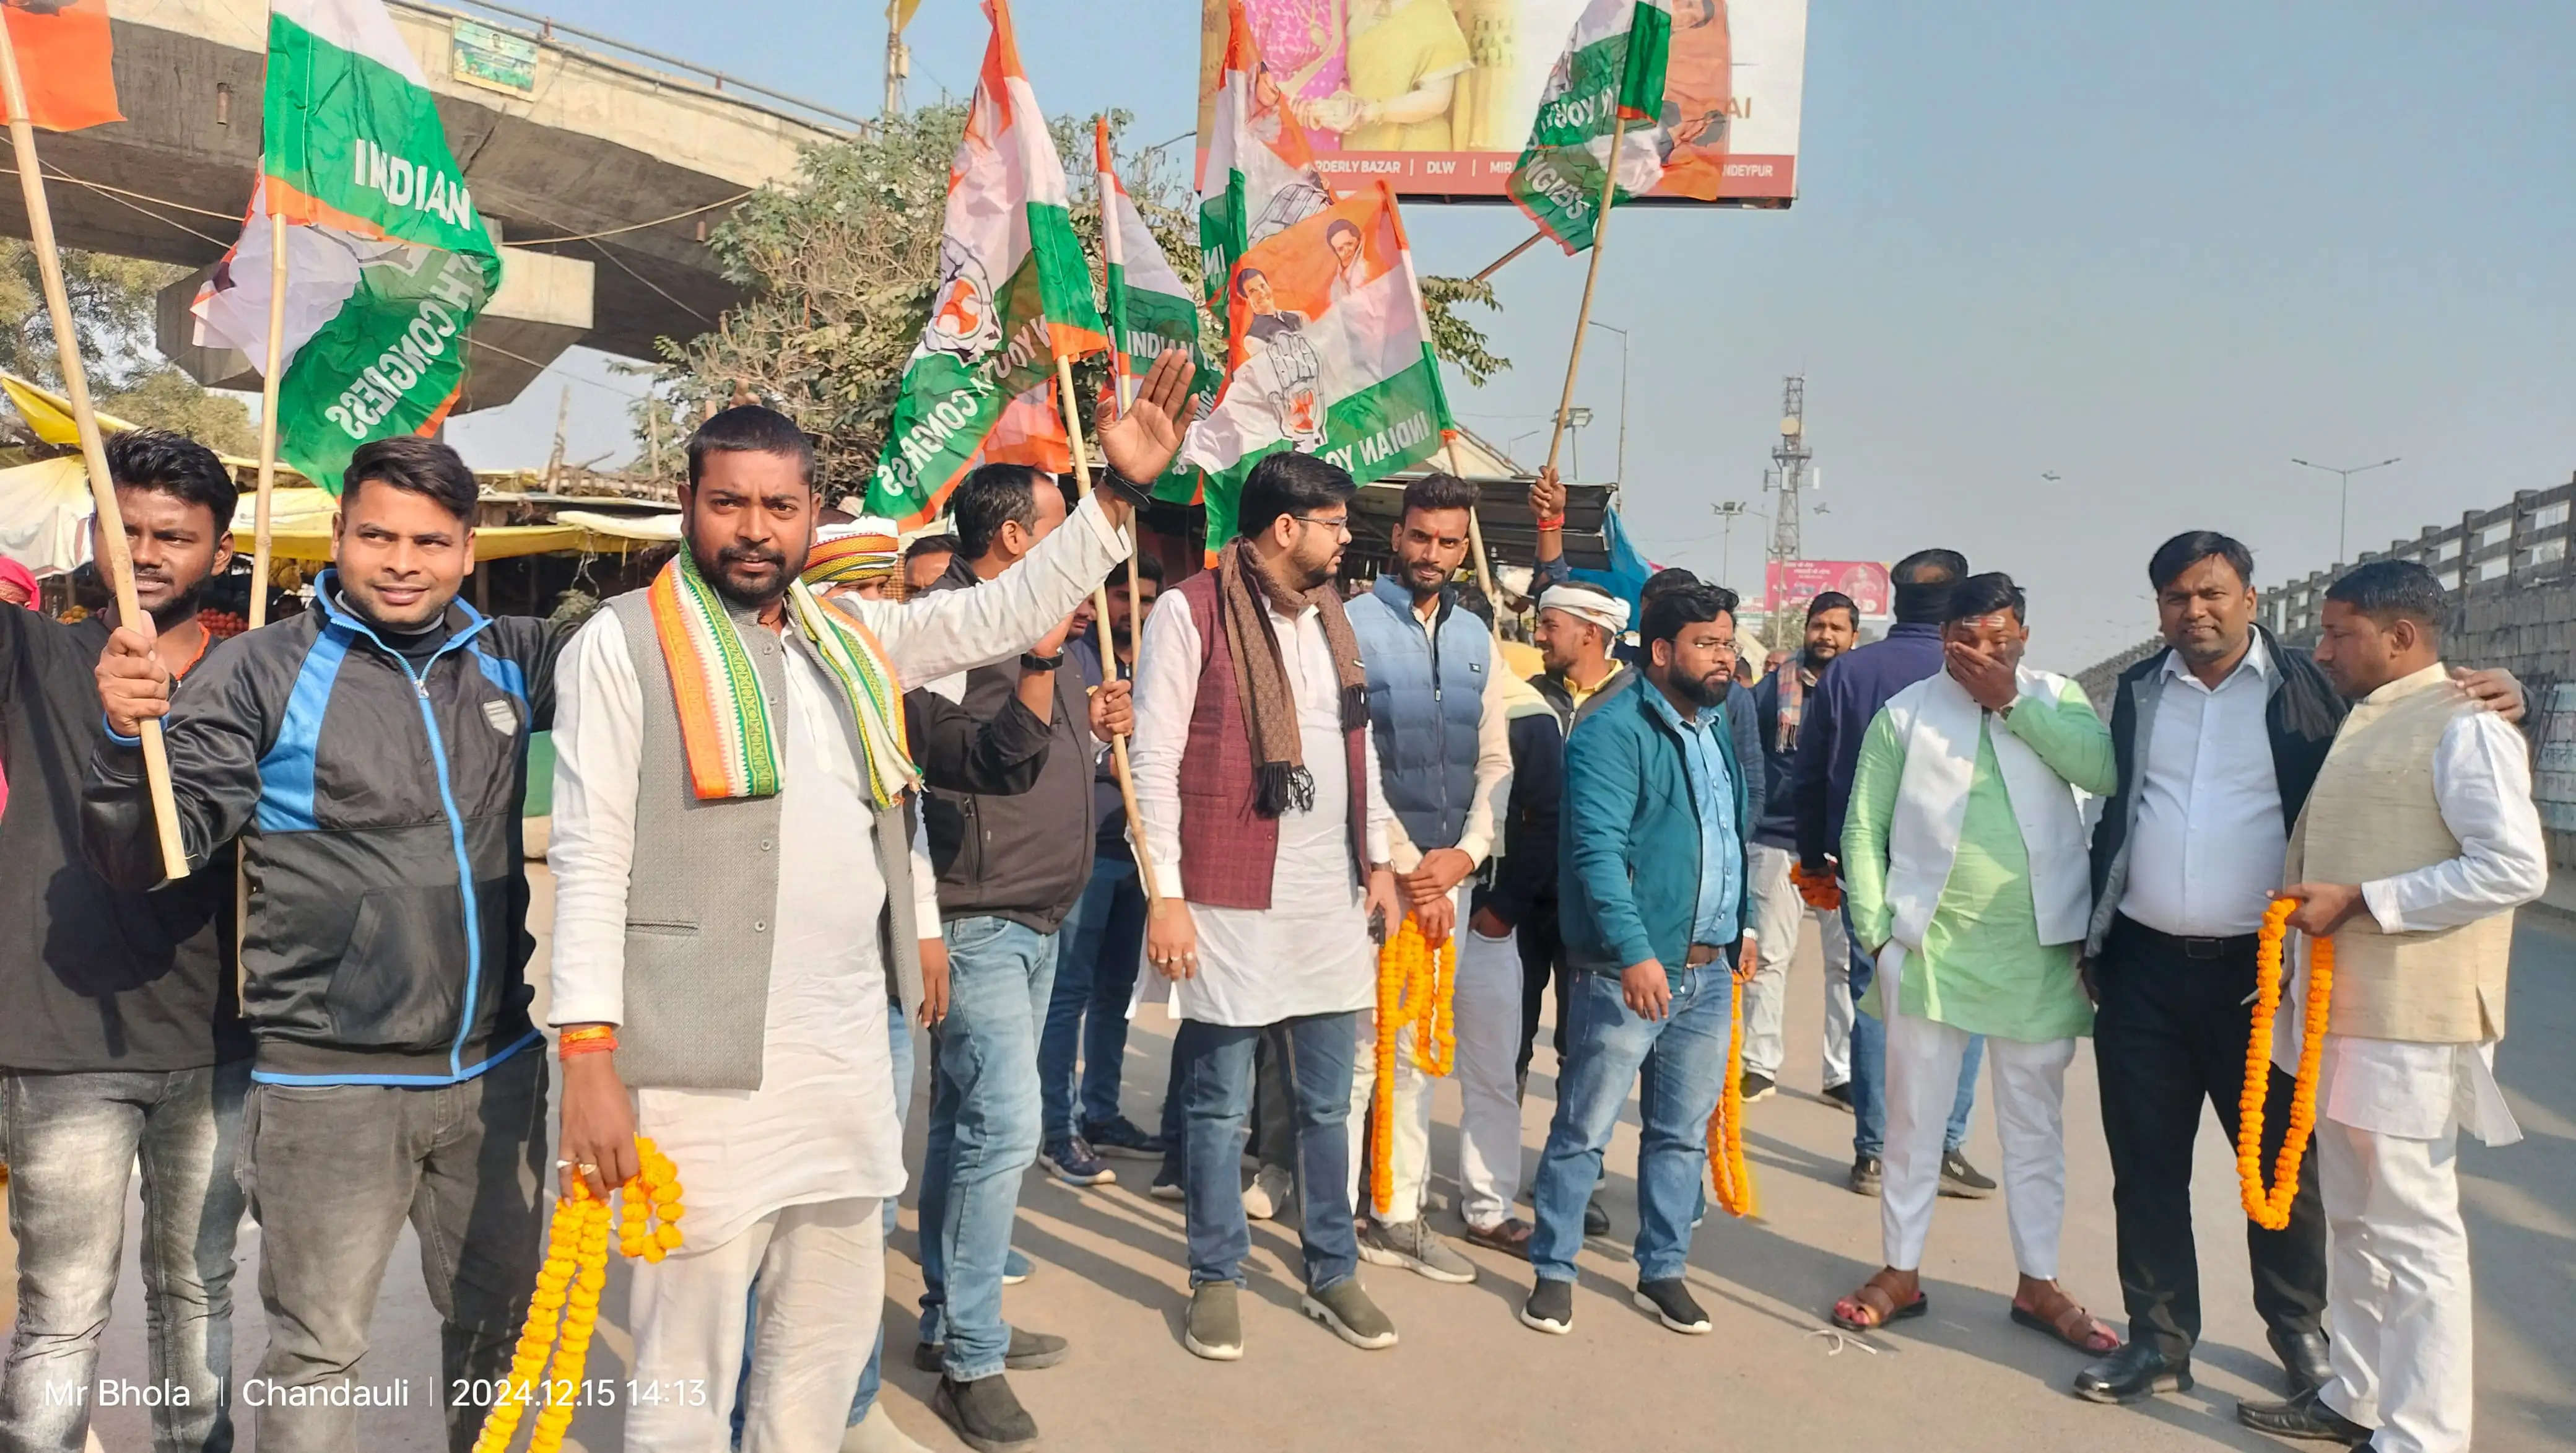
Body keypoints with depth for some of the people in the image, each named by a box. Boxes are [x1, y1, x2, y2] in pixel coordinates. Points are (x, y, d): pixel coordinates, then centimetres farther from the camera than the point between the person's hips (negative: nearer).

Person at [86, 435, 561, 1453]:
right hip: (328, 1082, -4)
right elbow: (143, 856, -8)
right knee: (318, 1350, 6)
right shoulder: (264, 672, -7)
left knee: (501, 1326, 19)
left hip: (496, 1071, 4)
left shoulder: (511, 660, 3)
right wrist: (130, 739, -27)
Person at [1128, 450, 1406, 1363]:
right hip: (1231, 901, -6)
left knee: (1327, 1103, 14)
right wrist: (1165, 895, -14)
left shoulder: (1331, 618, 13)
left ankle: (1332, 1275, 27)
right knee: (1219, 1105, 6)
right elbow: (1153, 762, -11)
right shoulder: (1193, 613, -9)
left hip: (1332, 897, 6)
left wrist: (1377, 859, 16)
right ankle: (1217, 1279, 21)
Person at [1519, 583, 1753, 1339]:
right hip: (1629, 971, -7)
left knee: (1683, 1133, 14)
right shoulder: (1615, 731, -12)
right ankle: (1553, 1270, 14)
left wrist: (1744, 924, 18)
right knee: (1583, 1130, 2)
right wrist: (1635, 952, -27)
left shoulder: (1720, 728, 14)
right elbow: (1597, 849, -21)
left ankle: (1662, 1270, 26)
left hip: (1710, 971, 7)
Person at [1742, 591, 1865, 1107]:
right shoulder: (1776, 684, 6)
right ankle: (1759, 1064, 13)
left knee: (1848, 962, 3)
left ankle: (1843, 1073, 12)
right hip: (1779, 840, 0)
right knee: (1768, 956, 4)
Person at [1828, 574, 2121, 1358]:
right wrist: (1876, 930, -6)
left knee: (2035, 1124, 12)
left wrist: (2012, 702, -14)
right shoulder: (1905, 714, 0)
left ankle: (2039, 1283, 25)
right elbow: (1864, 830, 0)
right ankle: (1901, 1272, 21)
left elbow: (2105, 770, -16)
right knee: (1913, 1118, 8)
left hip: (2039, 952, 1)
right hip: (1930, 947, -1)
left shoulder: (2056, 699, 4)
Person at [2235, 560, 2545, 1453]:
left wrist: (2359, 902, -20)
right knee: (2352, 1216, 17)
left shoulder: (2462, 727, -12)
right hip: (2343, 1008, 9)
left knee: (2412, 1228, -2)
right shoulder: (2364, 724, 16)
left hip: (2410, 1019, -9)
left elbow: (2516, 867, -20)